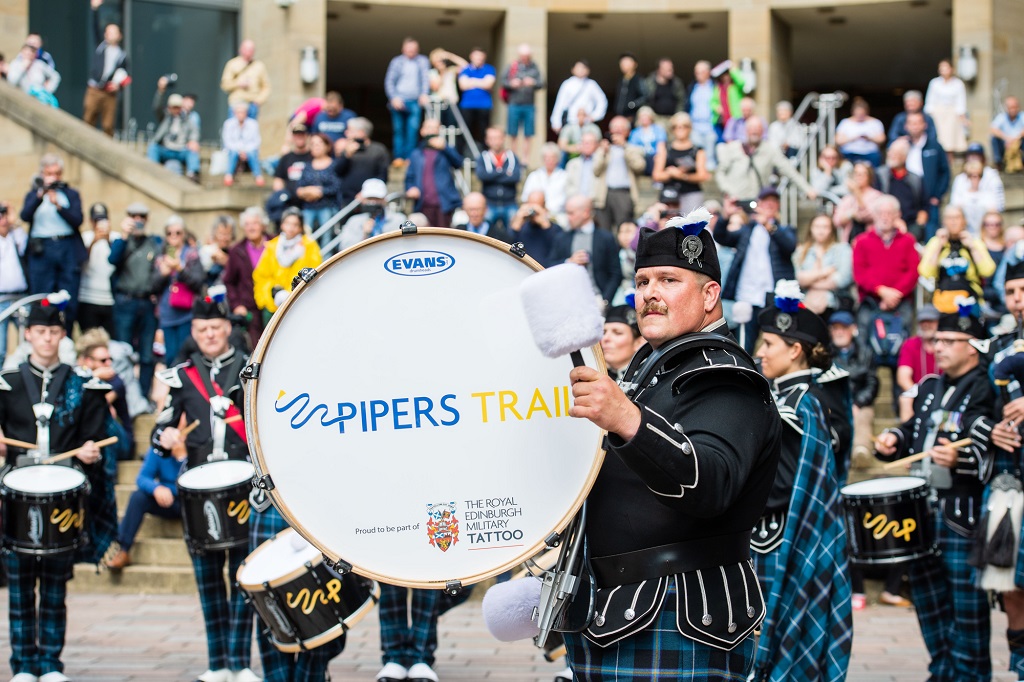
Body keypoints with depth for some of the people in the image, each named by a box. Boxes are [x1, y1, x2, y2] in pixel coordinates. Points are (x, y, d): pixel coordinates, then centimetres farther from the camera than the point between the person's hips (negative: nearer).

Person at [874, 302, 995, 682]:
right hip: (922, 504, 8)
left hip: (962, 511, -8)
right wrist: (894, 440, 7)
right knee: (926, 588, 15)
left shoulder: (986, 393, -10)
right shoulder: (930, 388, 15)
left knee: (966, 594, -2)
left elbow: (988, 455, -20)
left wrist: (959, 459, -38)